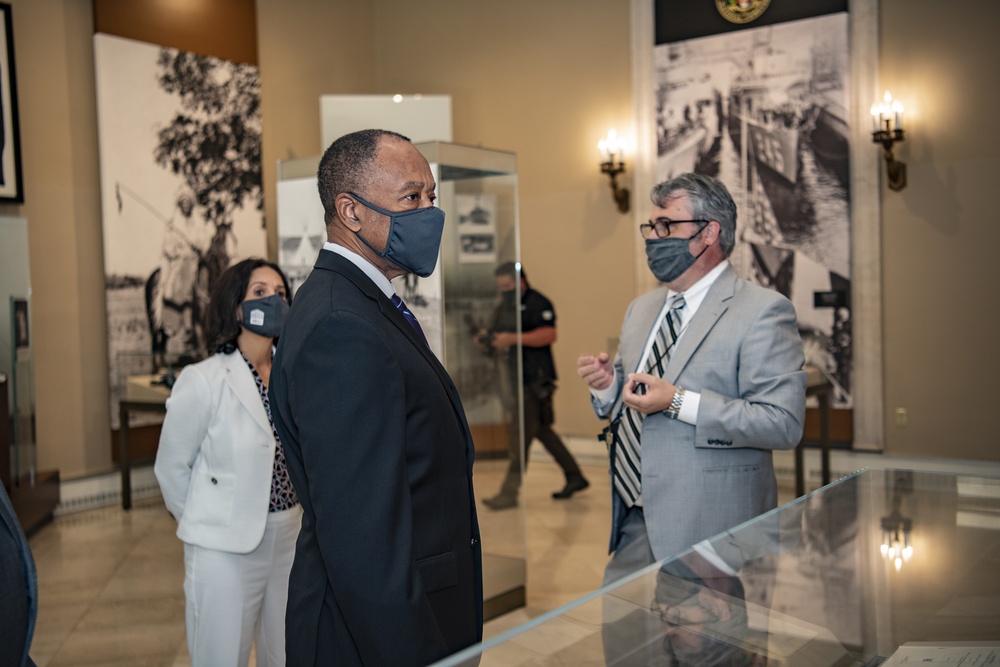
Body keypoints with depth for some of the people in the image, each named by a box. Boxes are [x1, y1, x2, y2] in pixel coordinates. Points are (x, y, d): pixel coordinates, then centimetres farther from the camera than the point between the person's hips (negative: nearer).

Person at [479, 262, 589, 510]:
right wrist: (486, 340, 0)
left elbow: (549, 334, -22)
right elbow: (499, 340, 23)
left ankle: (509, 492, -7)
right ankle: (575, 477, 27)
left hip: (535, 380, -9)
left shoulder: (537, 303, -10)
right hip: (516, 378, 9)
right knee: (541, 430, 15)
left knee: (520, 435, -9)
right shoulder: (503, 308, 17)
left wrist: (513, 338, -27)